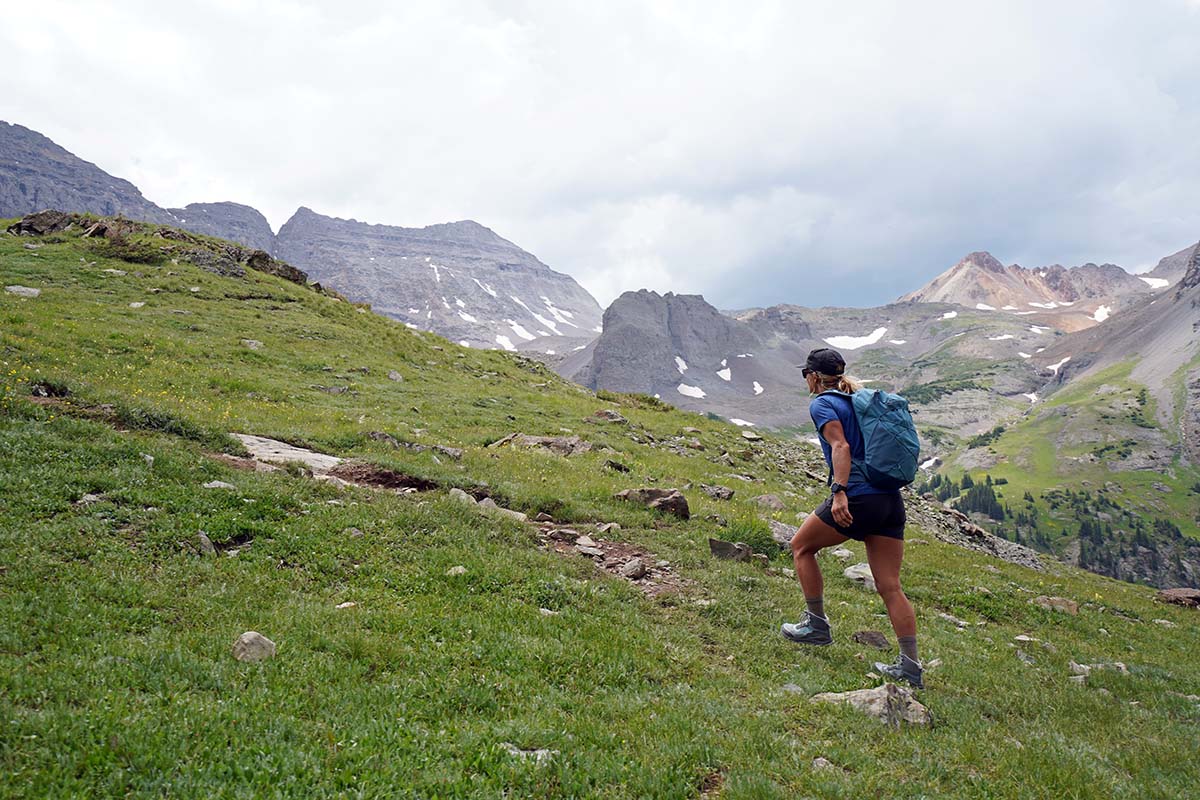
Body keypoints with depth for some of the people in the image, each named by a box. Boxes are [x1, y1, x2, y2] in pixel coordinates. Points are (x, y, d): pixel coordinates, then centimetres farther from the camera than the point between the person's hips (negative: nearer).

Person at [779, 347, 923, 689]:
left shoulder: (822, 404, -1)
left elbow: (841, 447, -15)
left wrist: (840, 493, -22)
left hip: (858, 497, -7)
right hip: (891, 500, 7)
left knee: (801, 547, 16)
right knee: (890, 587, 7)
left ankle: (817, 625, 19)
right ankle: (910, 665, 5)